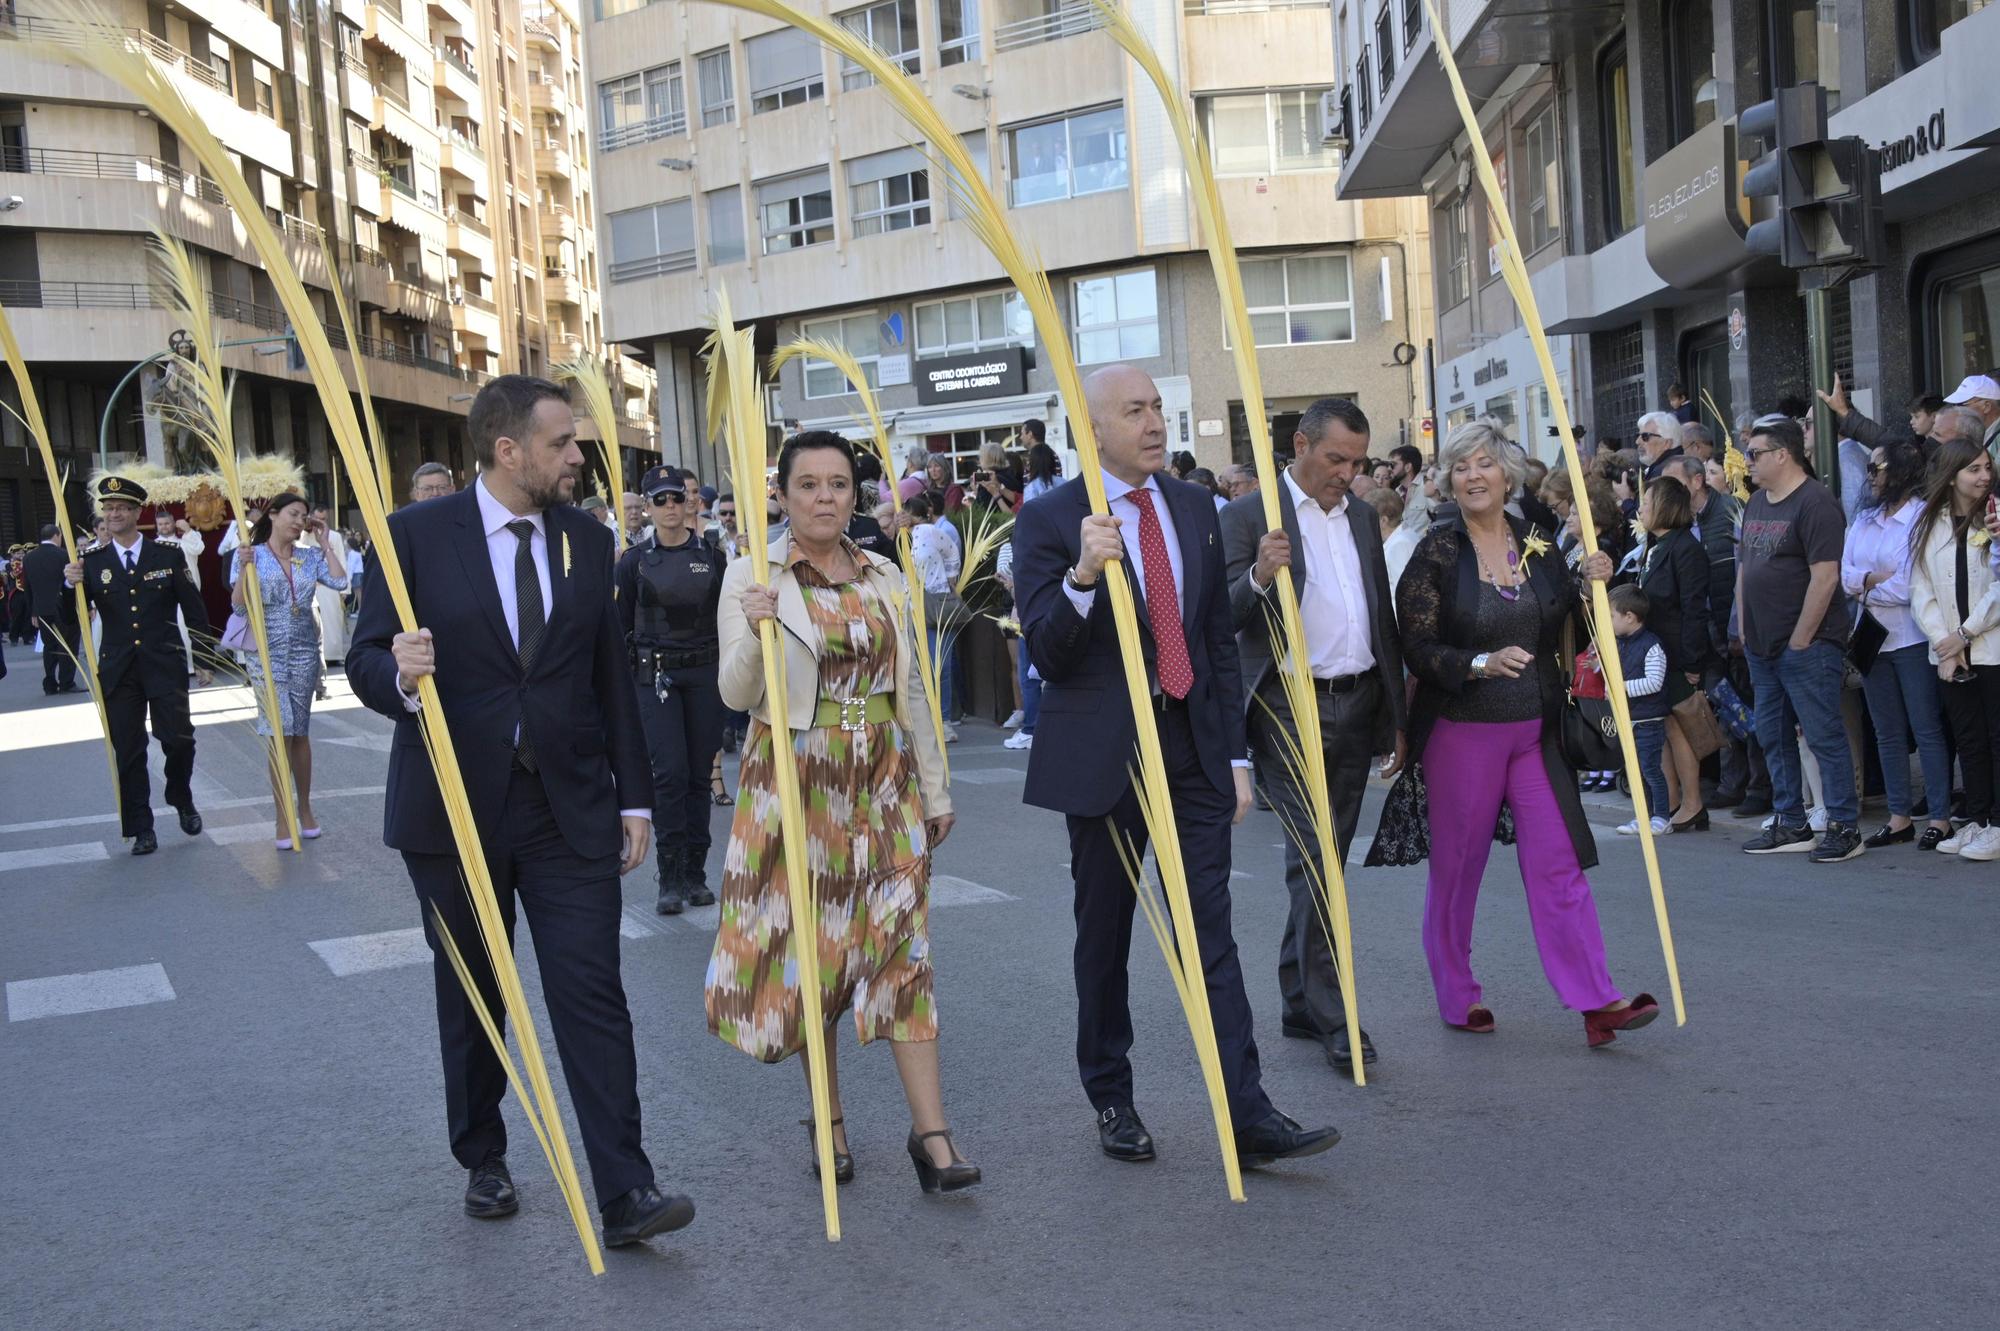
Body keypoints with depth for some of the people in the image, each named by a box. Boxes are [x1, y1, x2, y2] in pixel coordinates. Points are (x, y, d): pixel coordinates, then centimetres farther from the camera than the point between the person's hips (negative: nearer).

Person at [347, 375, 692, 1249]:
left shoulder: (589, 540, 5)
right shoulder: (415, 537, -5)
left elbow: (613, 677, 8)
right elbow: (366, 661, -4)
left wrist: (634, 797, 6)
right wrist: (400, 676, -29)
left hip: (571, 806, 2)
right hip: (453, 806, -1)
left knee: (593, 994, -5)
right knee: (469, 997, 13)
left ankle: (625, 1193, -4)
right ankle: (483, 1160, 32)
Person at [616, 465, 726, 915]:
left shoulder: (711, 556, 6)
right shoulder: (635, 560, 2)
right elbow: (621, 625, 5)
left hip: (704, 674, 2)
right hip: (654, 676, -2)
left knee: (699, 774, 4)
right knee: (669, 772, -11)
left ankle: (695, 875, 13)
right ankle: (670, 879, -3)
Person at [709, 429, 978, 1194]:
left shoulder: (885, 578, 9)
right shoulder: (752, 578, -2)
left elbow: (911, 689, 13)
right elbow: (736, 694, -7)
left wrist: (935, 789, 12)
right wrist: (755, 633, -26)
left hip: (885, 780, 3)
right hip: (797, 782, -2)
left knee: (900, 944, -2)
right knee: (808, 943, 4)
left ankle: (931, 1133, -2)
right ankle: (829, 1119, 19)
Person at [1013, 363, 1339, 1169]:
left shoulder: (1194, 508, 9)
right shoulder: (1049, 520, -6)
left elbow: (1219, 641, 12)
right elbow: (1046, 652, -12)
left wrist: (1235, 754, 9)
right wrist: (1083, 575, -30)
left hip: (1193, 747, 3)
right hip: (1103, 754, -3)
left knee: (1212, 934, 0)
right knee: (1104, 936, 10)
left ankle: (1249, 1117, 1)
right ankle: (1111, 1101, 26)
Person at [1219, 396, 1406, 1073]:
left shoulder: (1362, 516, 14)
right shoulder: (1249, 516, -5)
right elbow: (1226, 617, -11)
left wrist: (1394, 718, 18)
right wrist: (1259, 575, -32)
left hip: (1356, 707, 6)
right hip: (1290, 708, -6)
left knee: (1327, 861, 12)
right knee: (1313, 860, -10)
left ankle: (1300, 1003, 22)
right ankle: (1333, 1016, -6)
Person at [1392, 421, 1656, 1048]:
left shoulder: (1537, 543, 6)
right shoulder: (1437, 551, -6)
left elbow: (1558, 634, 12)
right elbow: (1416, 649, -10)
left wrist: (1587, 584, -4)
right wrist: (1481, 664, -24)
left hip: (1536, 731, 3)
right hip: (1462, 731, -3)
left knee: (1559, 862, -1)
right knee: (1456, 866, 6)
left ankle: (1596, 1001, -1)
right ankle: (1457, 996, 21)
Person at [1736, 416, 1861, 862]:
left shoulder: (1815, 503, -13)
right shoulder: (1756, 503, 14)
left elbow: (1824, 577, -19)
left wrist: (1800, 641, -18)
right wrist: (1745, 632, 12)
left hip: (1807, 646, -9)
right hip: (1762, 645, 9)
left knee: (1824, 736, -4)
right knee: (1773, 736, 13)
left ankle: (1844, 827, 4)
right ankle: (1791, 825, 23)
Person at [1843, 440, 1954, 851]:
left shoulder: (1923, 518, -10)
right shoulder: (1863, 520, 12)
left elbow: (1910, 586, -17)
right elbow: (1845, 575, 4)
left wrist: (1865, 586, -5)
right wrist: (1877, 578, -14)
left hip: (1912, 639, -7)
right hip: (1873, 639, 7)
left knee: (1927, 731, -2)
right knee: (1888, 734, 10)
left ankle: (1940, 817, 4)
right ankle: (1899, 817, 17)